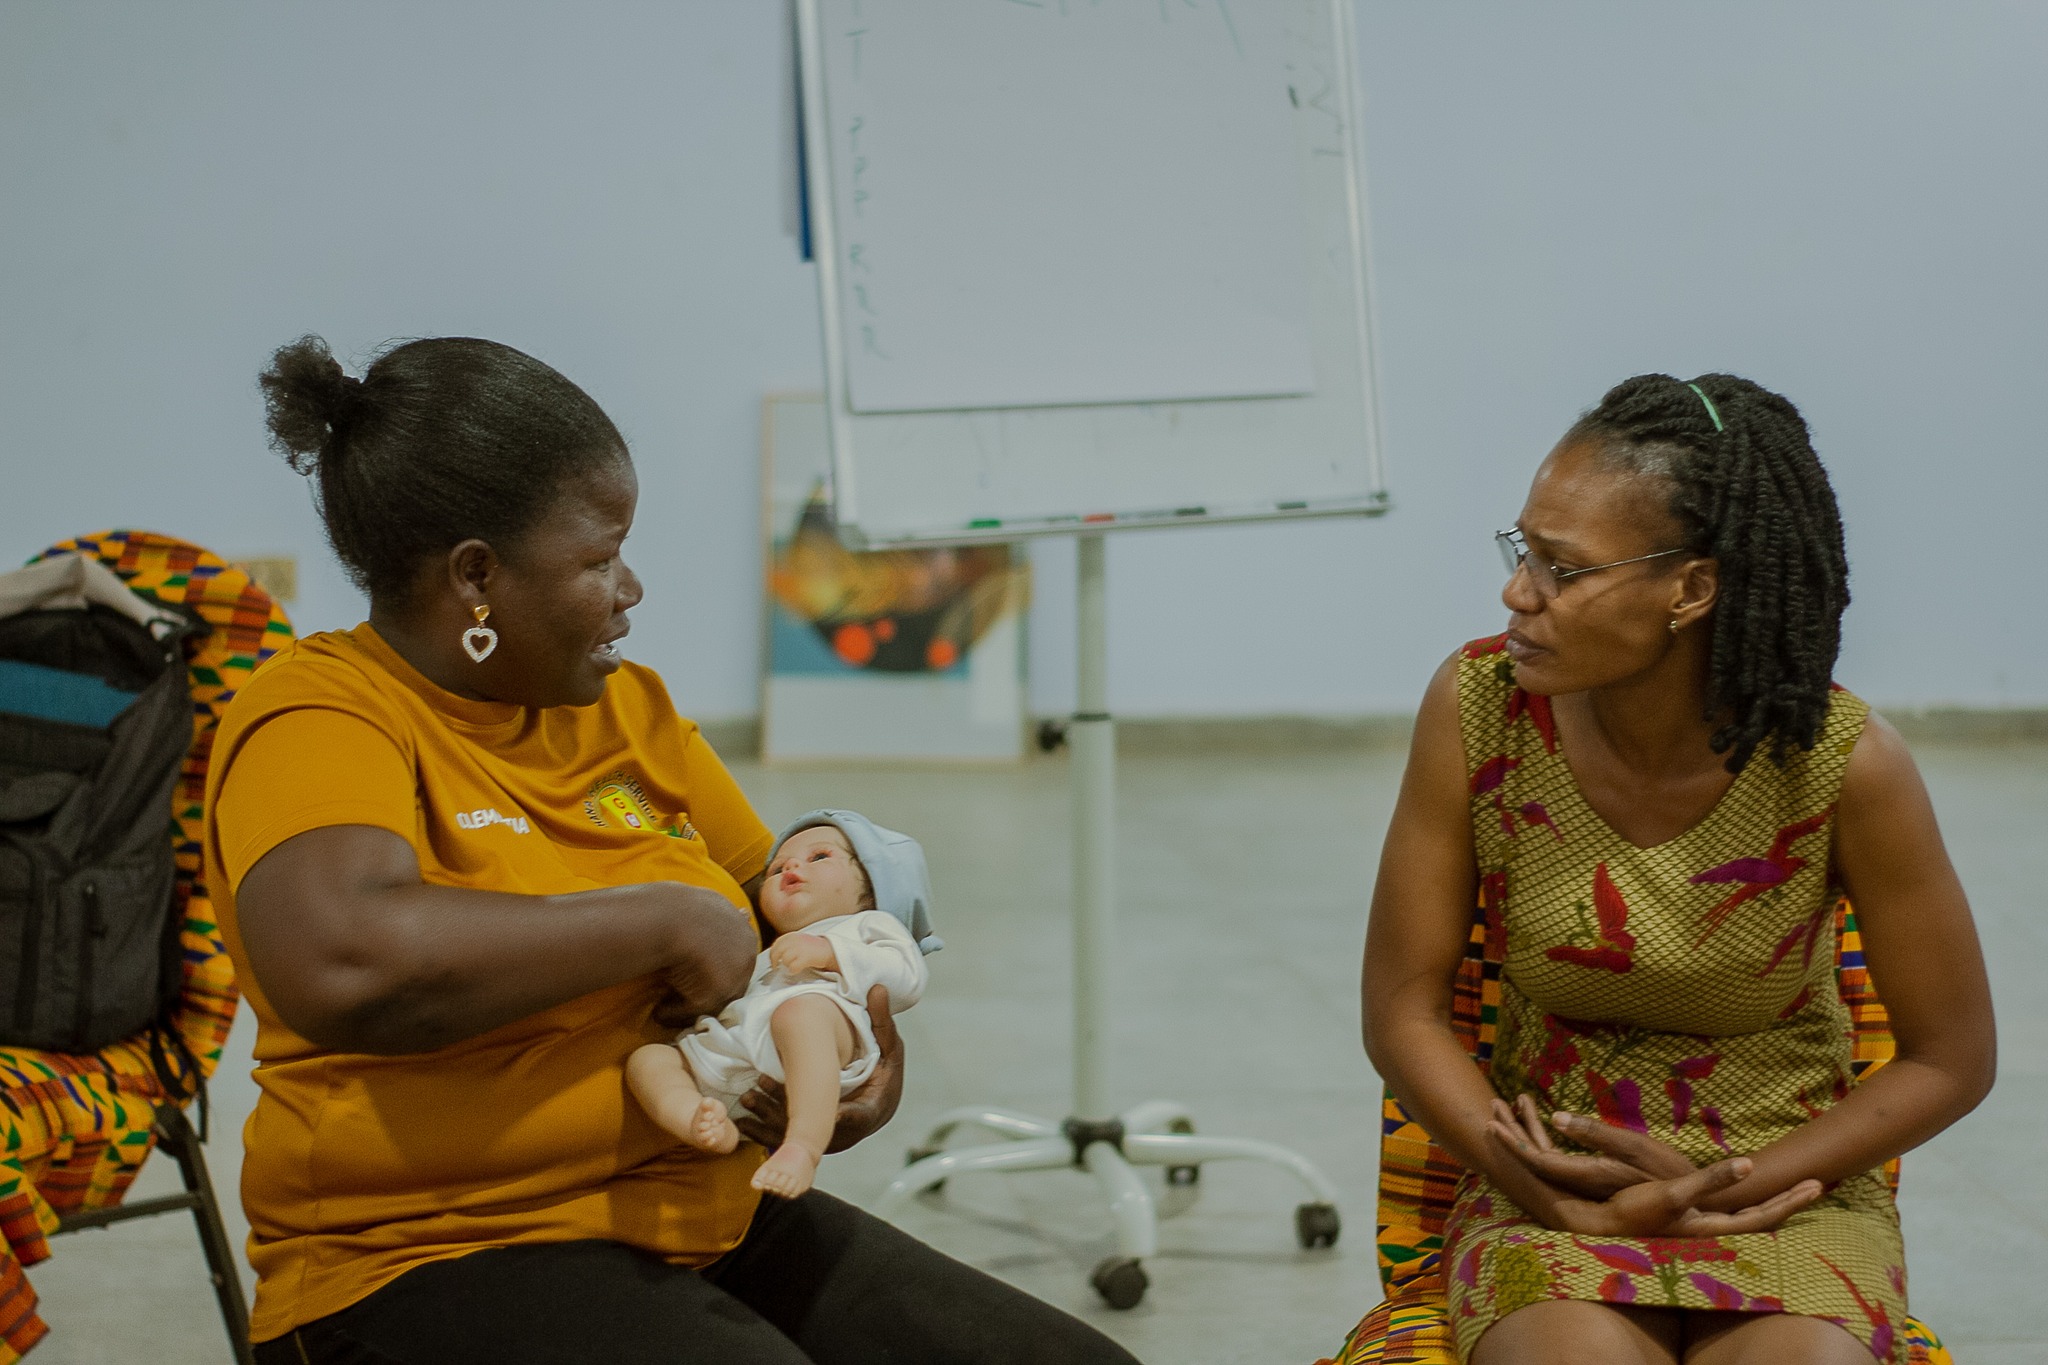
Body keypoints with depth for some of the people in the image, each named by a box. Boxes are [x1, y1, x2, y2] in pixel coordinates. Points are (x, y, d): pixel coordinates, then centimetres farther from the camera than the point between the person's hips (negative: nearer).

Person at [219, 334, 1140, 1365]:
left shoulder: (626, 708, 12)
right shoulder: (317, 719, -11)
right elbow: (344, 969, -33)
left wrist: (867, 1053, 1)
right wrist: (663, 922, -21)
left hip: (714, 1219, 7)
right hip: (437, 1261, -7)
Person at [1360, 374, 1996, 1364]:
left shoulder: (1842, 763, -15)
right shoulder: (1478, 706, -11)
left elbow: (1951, 1060, -3)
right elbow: (1402, 1010, -3)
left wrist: (1706, 1191, -11)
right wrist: (1562, 1201, -15)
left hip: (1789, 1185, 0)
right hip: (1551, 1193, 0)